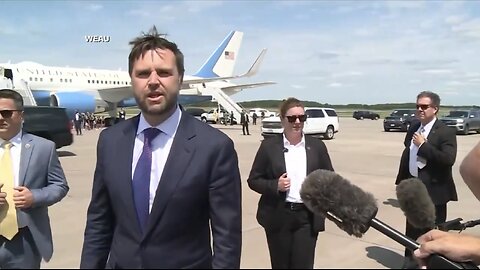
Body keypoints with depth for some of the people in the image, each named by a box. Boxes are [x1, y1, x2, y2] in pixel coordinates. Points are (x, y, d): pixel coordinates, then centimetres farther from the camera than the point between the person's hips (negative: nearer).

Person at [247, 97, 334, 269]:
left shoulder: (317, 146, 3)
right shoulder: (269, 146, -3)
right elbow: (253, 180, 0)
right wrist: (275, 185, -17)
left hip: (308, 217, 1)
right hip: (278, 217, 0)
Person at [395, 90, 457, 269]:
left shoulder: (446, 132, -13)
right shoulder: (412, 129, 7)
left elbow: (448, 159, -26)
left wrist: (423, 145, -24)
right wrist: (401, 181, 12)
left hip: (434, 190, -6)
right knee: (412, 228, 18)